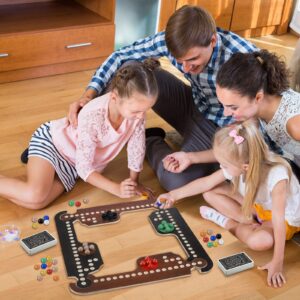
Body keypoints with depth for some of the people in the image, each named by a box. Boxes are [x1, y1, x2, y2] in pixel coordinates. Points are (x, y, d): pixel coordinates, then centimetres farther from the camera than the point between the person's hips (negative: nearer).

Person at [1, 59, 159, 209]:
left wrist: (134, 181, -2)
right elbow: (84, 167, -30)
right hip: (51, 140, -6)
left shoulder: (136, 106, -22)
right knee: (35, 196, -30)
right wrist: (116, 188, -30)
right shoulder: (93, 117, -36)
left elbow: (136, 145, -7)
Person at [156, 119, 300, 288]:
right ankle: (248, 221, -9)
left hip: (286, 218, -5)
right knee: (210, 193, -7)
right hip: (257, 205, 5)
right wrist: (175, 195, -2)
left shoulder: (276, 175, -40)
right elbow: (206, 182, -7)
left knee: (261, 241, -38)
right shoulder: (236, 165, -23)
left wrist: (277, 262, -39)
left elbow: (278, 220, -39)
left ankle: (228, 223, -9)